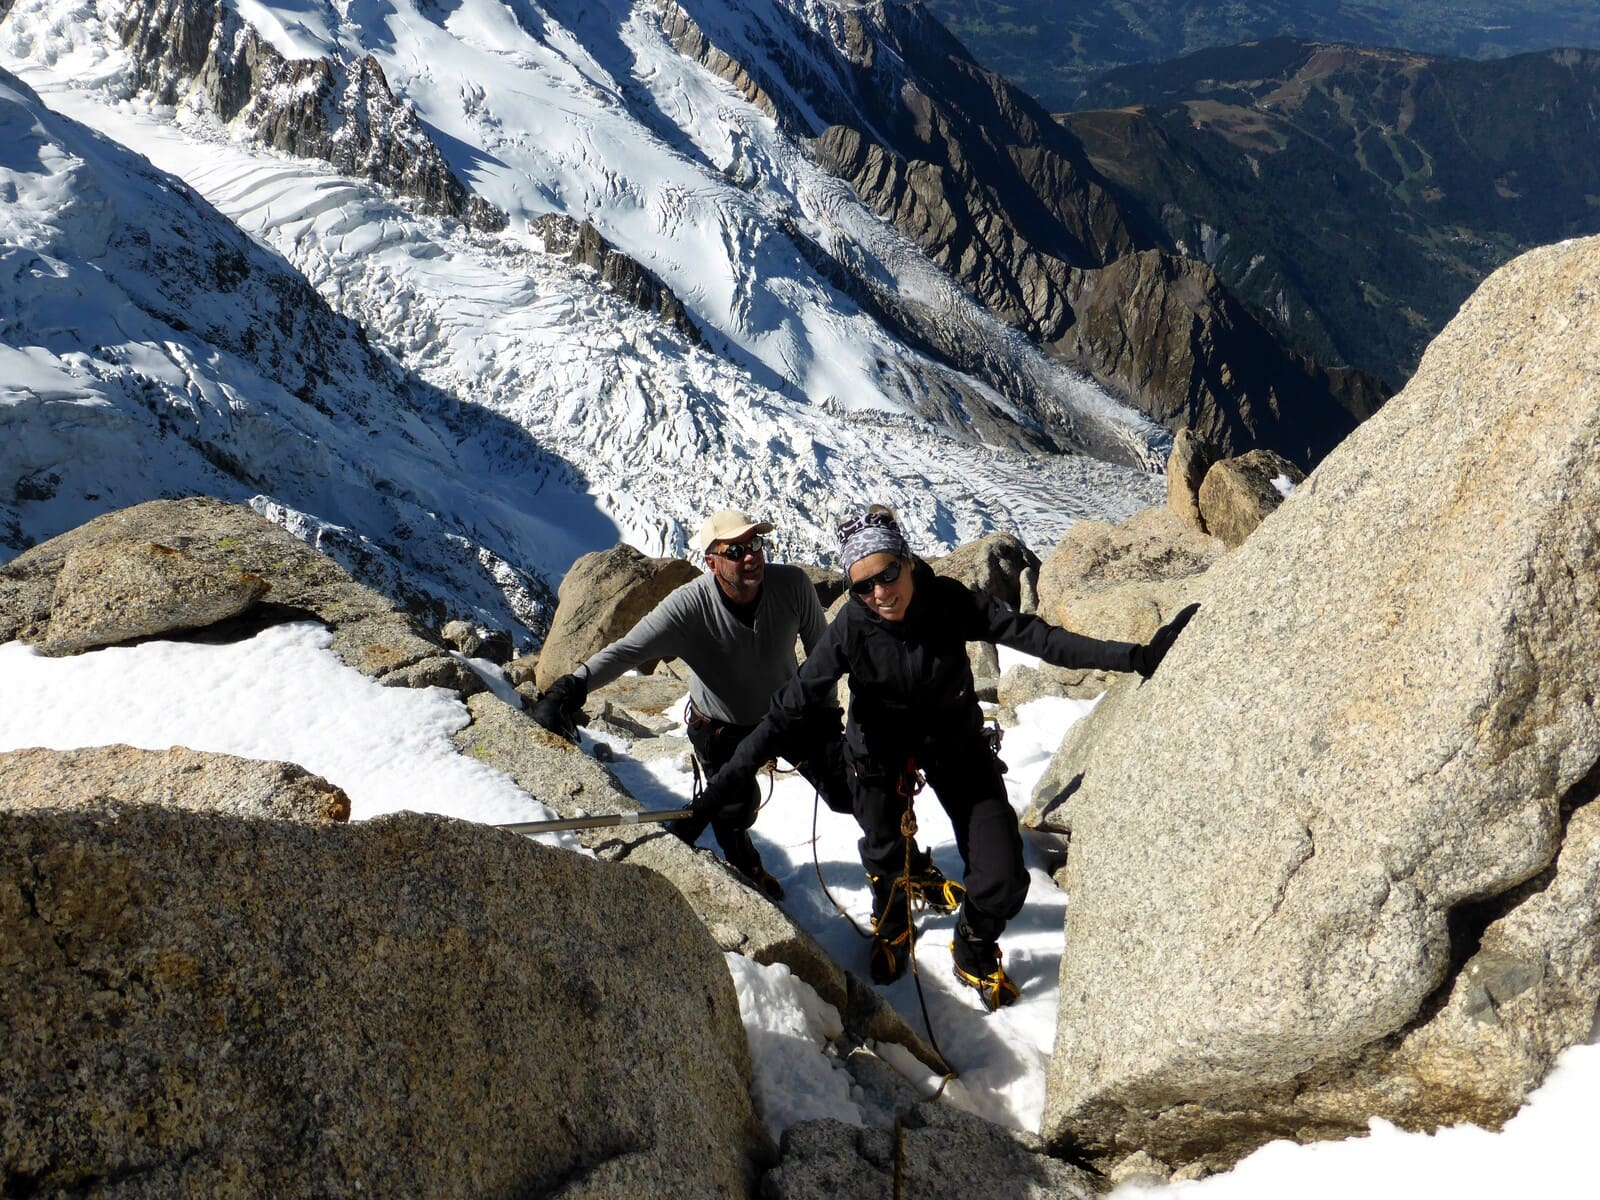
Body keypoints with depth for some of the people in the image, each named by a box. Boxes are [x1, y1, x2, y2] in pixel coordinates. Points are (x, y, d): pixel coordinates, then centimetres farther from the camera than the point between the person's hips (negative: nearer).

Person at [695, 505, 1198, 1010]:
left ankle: (974, 955, 27)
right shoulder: (851, 628, -28)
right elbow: (790, 708, -25)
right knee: (885, 860, 17)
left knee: (1002, 882, -6)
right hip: (880, 750, 0)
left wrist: (1136, 657, -38)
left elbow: (1035, 636, -30)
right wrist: (730, 776, -29)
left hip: (957, 745, 1)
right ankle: (892, 927, 54)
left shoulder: (948, 601, -27)